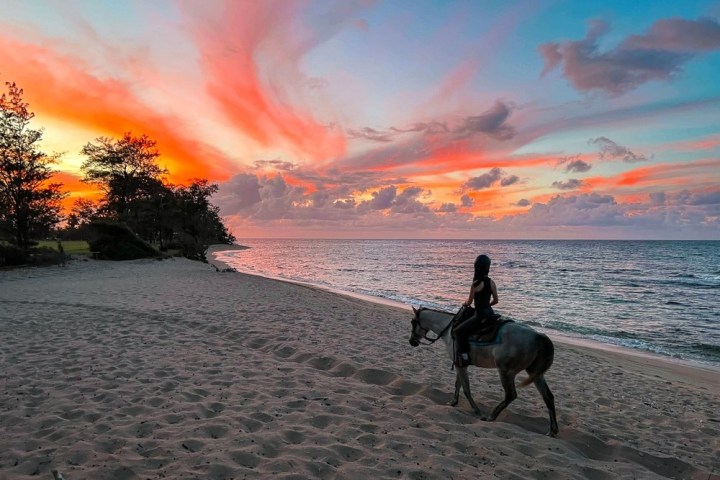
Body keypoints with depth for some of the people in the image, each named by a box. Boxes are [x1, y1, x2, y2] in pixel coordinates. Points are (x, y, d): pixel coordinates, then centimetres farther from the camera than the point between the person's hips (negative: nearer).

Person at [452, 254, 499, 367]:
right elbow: (495, 300, 8)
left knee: (458, 331, 2)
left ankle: (463, 356, -8)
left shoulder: (475, 284, -16)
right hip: (490, 313, 7)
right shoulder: (491, 282, 1)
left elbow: (469, 302, -8)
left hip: (480, 315, -7)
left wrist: (465, 303, 15)